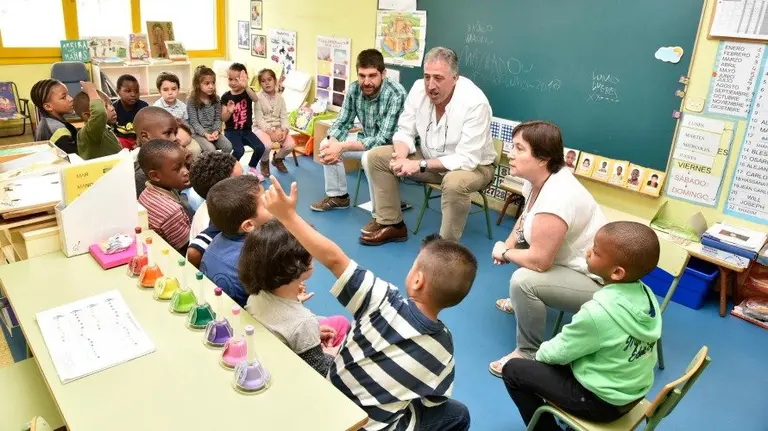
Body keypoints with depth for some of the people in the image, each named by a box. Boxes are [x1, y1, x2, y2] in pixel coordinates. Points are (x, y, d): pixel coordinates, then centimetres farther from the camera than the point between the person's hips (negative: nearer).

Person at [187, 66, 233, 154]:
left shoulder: (216, 99, 3)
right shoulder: (192, 101, -9)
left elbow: (218, 119, 3)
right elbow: (194, 122, -12)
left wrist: (216, 131, -16)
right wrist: (205, 133, -26)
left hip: (213, 130, 4)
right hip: (198, 133, -4)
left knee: (228, 146, -19)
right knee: (210, 149, -30)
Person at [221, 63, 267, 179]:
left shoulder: (248, 92, -2)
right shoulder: (226, 97, -2)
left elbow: (256, 99, -29)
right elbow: (223, 119, -4)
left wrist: (246, 86, -47)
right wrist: (229, 111, -26)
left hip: (246, 130, 2)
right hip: (231, 131, -2)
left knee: (260, 147, -19)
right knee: (239, 150, -28)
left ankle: (252, 168, 10)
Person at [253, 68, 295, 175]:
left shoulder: (280, 98, 5)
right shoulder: (258, 98, -8)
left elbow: (284, 116, 1)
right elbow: (259, 119, -14)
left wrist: (284, 130, -17)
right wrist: (270, 132, -24)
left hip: (278, 127, 4)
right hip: (262, 128, -4)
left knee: (290, 144, -19)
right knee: (267, 145, -34)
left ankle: (278, 159, 15)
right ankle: (264, 162, 3)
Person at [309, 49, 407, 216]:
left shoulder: (396, 95, -29)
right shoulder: (354, 89, -10)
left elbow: (384, 139, -33)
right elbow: (342, 122, -2)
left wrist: (343, 147, -38)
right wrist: (332, 143, -26)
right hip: (366, 140, 7)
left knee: (369, 157, -36)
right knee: (325, 145, -1)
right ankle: (338, 196, 16)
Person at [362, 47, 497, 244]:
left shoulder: (475, 103, -30)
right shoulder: (419, 89, -14)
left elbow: (466, 160, -30)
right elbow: (405, 132, -4)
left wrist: (420, 165, -33)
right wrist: (401, 156, -27)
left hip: (474, 165, -6)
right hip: (430, 157, 6)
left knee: (455, 182, -40)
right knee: (376, 156, -5)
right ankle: (392, 225, 5)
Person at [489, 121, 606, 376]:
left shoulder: (556, 198, -33)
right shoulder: (537, 179, -3)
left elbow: (539, 261, -30)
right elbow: (526, 217, 18)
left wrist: (504, 253, -11)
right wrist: (508, 244, 0)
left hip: (597, 282, -10)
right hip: (571, 262, 10)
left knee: (523, 280, -29)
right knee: (518, 243, 20)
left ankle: (529, 354, -7)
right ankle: (521, 303, 38)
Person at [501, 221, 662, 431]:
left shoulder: (598, 312, -32)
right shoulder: (647, 294, -10)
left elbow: (558, 353, -16)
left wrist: (542, 352, 6)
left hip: (601, 401, -7)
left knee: (513, 370, 2)